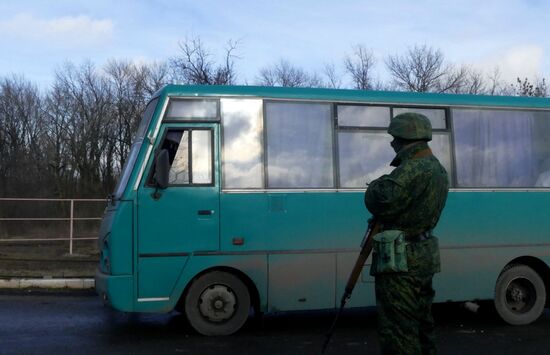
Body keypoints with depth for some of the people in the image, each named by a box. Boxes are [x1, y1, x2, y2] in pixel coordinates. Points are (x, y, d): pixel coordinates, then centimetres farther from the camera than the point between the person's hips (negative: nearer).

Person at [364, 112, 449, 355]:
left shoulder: (413, 169, -19)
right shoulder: (438, 169, 14)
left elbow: (381, 202, -27)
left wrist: (377, 184, -7)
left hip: (402, 261, -10)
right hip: (425, 256, 10)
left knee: (398, 331, -3)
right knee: (420, 324, 21)